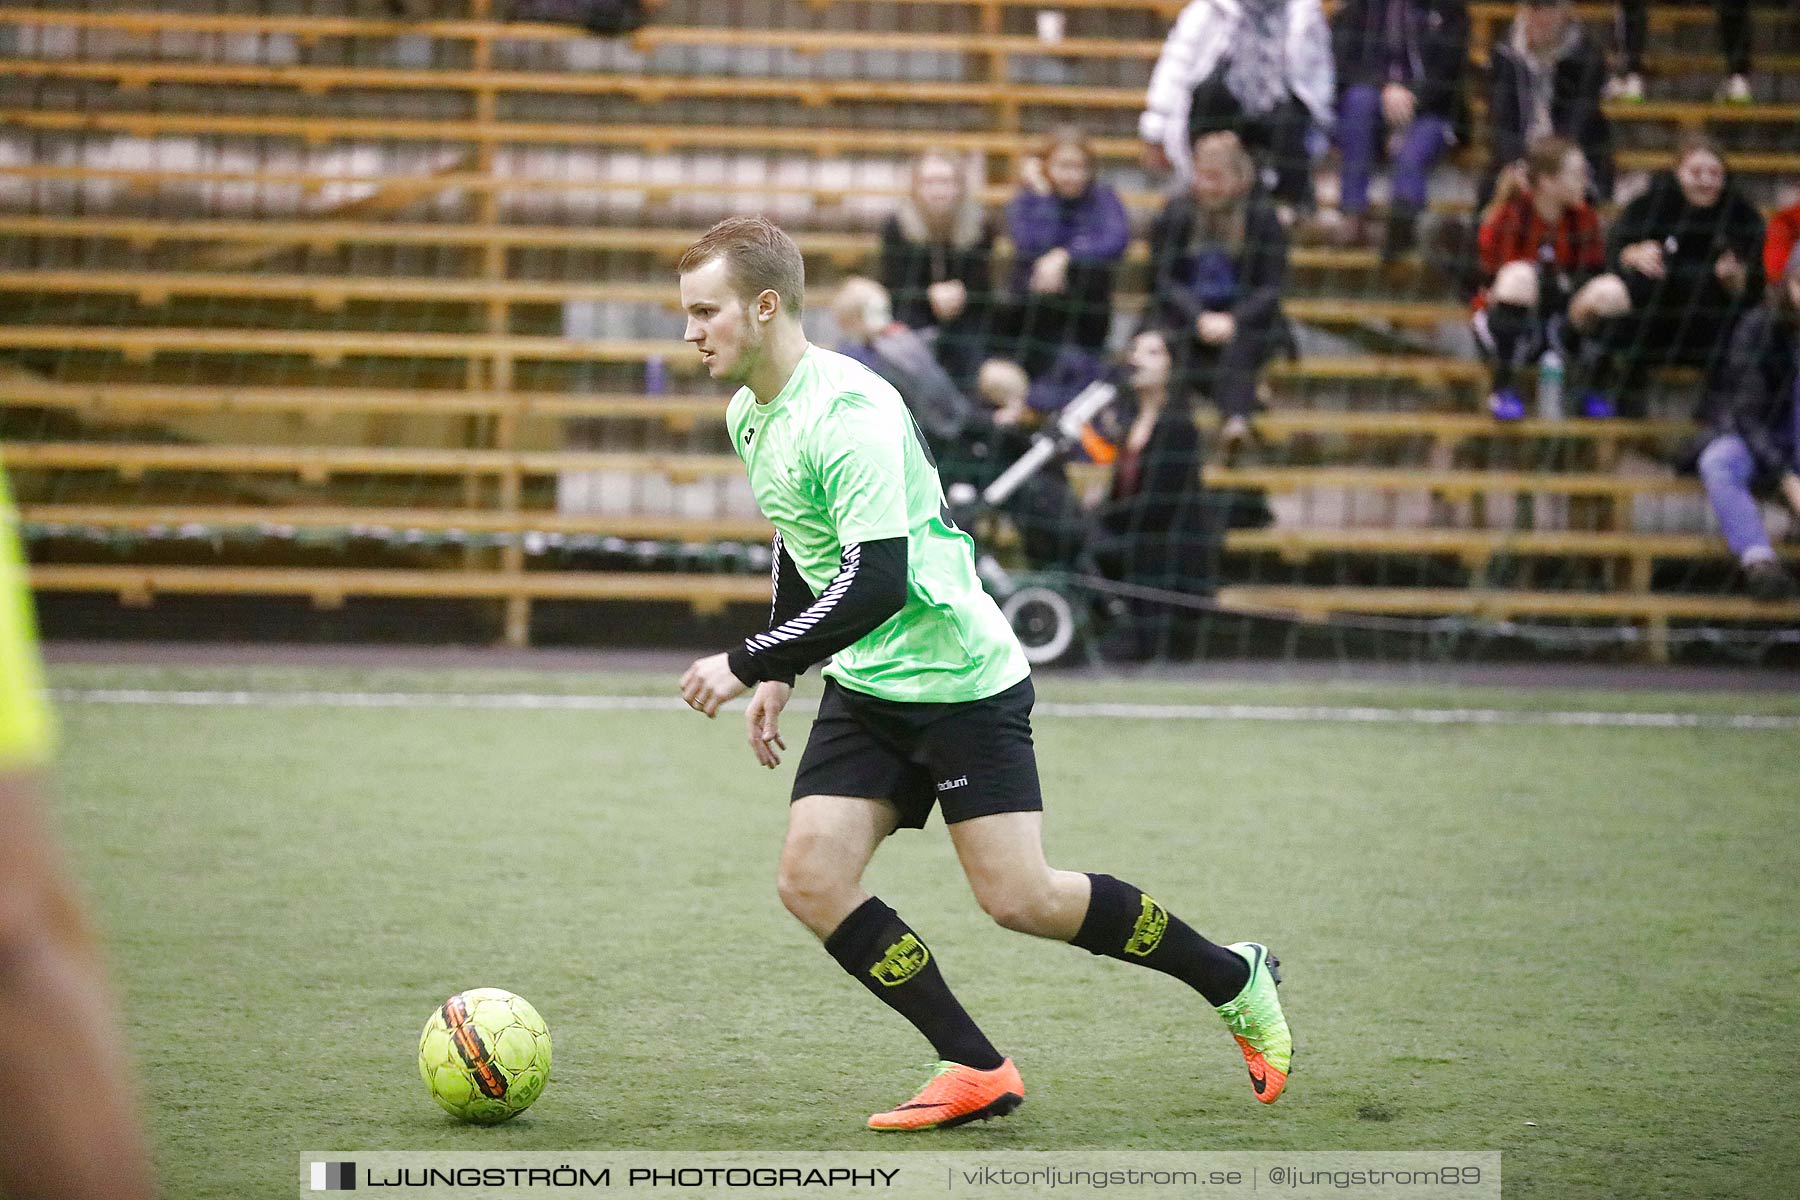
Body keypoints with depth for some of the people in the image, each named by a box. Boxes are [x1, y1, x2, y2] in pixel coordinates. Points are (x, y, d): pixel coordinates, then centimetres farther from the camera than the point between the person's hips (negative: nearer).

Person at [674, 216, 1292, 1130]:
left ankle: (1234, 979, 14)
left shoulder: (849, 412, -24)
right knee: (810, 881, -8)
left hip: (961, 678, -8)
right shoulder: (747, 415, 6)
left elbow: (874, 585, -30)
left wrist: (747, 663, -25)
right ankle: (976, 1072, 0)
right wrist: (777, 674, 20)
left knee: (1019, 900, -8)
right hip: (866, 687, 9)